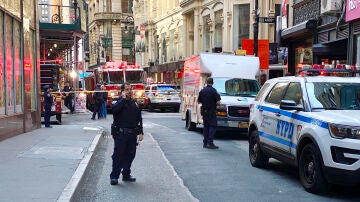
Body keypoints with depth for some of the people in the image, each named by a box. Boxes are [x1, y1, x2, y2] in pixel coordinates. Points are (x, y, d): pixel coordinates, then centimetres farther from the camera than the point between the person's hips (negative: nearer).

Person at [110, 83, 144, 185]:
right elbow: (114, 109, -26)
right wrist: (123, 99, -20)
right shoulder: (119, 101, -2)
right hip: (120, 133, -5)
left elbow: (139, 119, 17)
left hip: (132, 134, 5)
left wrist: (140, 132, 11)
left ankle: (126, 175, 21)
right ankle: (114, 176, 3)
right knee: (118, 155, -3)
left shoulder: (134, 103, 14)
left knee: (130, 154, 9)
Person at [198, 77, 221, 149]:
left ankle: (205, 143, 14)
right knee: (212, 126, -3)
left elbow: (199, 101, 12)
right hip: (211, 111, -6)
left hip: (204, 111, 6)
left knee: (206, 126, 13)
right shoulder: (213, 91, -13)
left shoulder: (202, 91, 6)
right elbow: (218, 102, -17)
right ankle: (210, 143, -11)